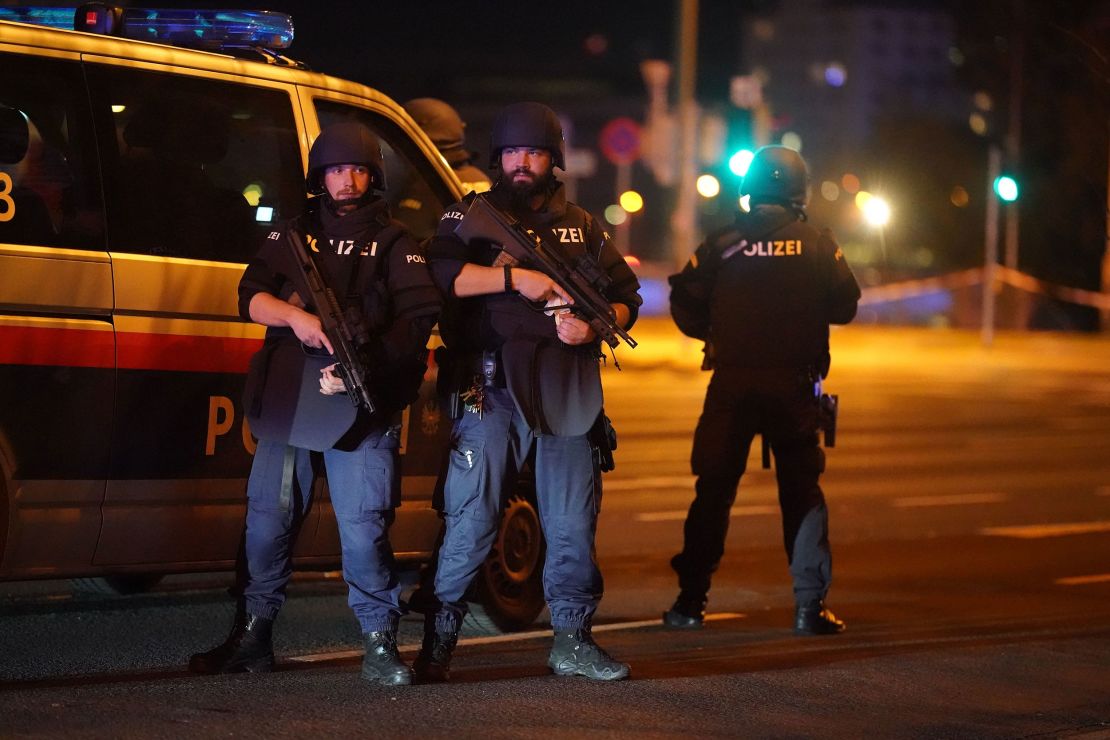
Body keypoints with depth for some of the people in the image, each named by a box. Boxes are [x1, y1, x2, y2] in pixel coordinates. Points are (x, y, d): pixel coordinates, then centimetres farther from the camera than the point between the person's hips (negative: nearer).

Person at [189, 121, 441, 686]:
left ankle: (380, 645, -2)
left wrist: (363, 364, -16)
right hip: (286, 401, 3)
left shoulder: (393, 244, 9)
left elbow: (418, 320, -3)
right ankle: (251, 637, 14)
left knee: (365, 528, -8)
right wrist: (293, 315, -18)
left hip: (362, 406, -3)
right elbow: (250, 296, 3)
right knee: (267, 519, 4)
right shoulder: (290, 236, 16)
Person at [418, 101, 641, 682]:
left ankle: (573, 640, 14)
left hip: (567, 390, 3)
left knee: (574, 520, 4)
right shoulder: (473, 215, 8)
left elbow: (626, 295, 17)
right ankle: (438, 642, 1)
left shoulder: (581, 226, 18)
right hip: (492, 387, -3)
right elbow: (438, 272, -10)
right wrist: (515, 277, -17)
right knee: (471, 517, -5)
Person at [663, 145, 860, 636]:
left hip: (731, 386, 0)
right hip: (795, 385, 0)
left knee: (713, 490, 8)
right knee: (802, 493, 6)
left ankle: (691, 600, 8)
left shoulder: (723, 245, -3)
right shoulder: (818, 247, -1)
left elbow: (685, 304, -5)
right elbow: (845, 306, 5)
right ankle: (810, 605, 1)